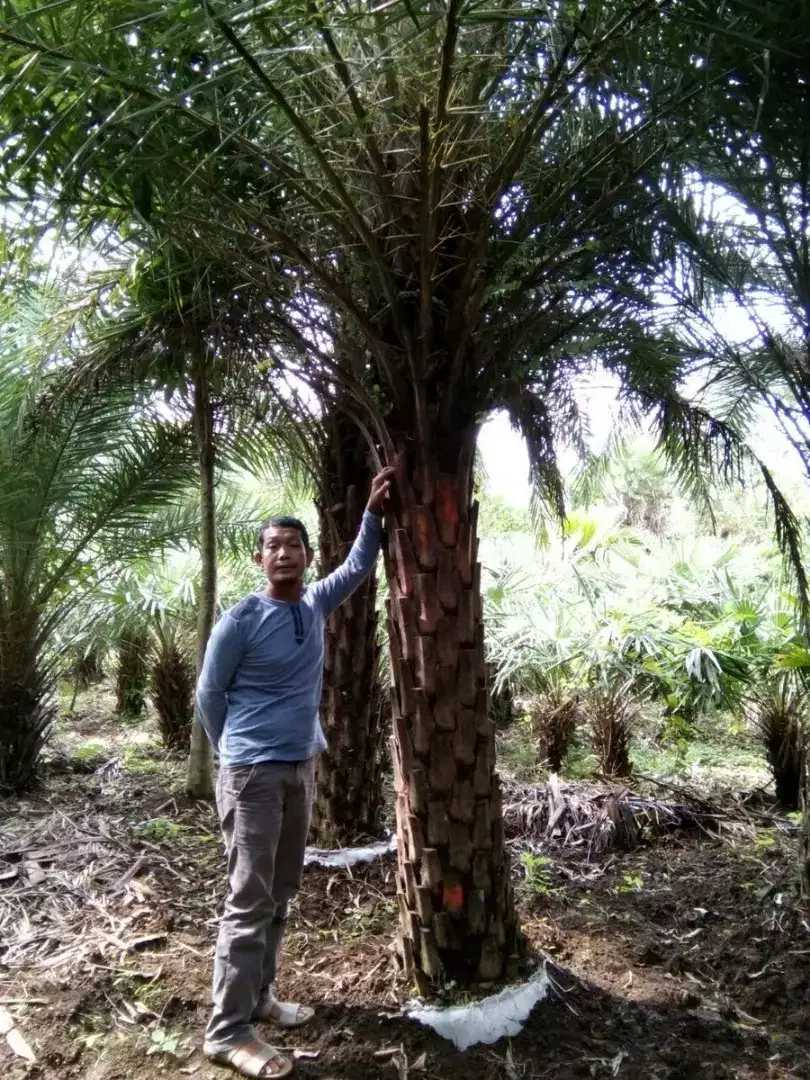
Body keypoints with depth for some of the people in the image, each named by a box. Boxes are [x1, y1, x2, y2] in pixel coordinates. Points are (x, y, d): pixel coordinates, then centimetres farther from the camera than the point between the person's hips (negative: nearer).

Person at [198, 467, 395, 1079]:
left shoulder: (315, 606, 4)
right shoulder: (241, 620, -13)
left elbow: (359, 567, 17)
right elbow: (209, 695, -4)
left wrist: (374, 513, 7)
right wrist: (239, 757, 5)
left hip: (302, 770, 7)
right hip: (255, 775, -7)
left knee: (280, 896, 15)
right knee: (249, 900, -4)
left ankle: (258, 998, 28)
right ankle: (228, 1029, 6)